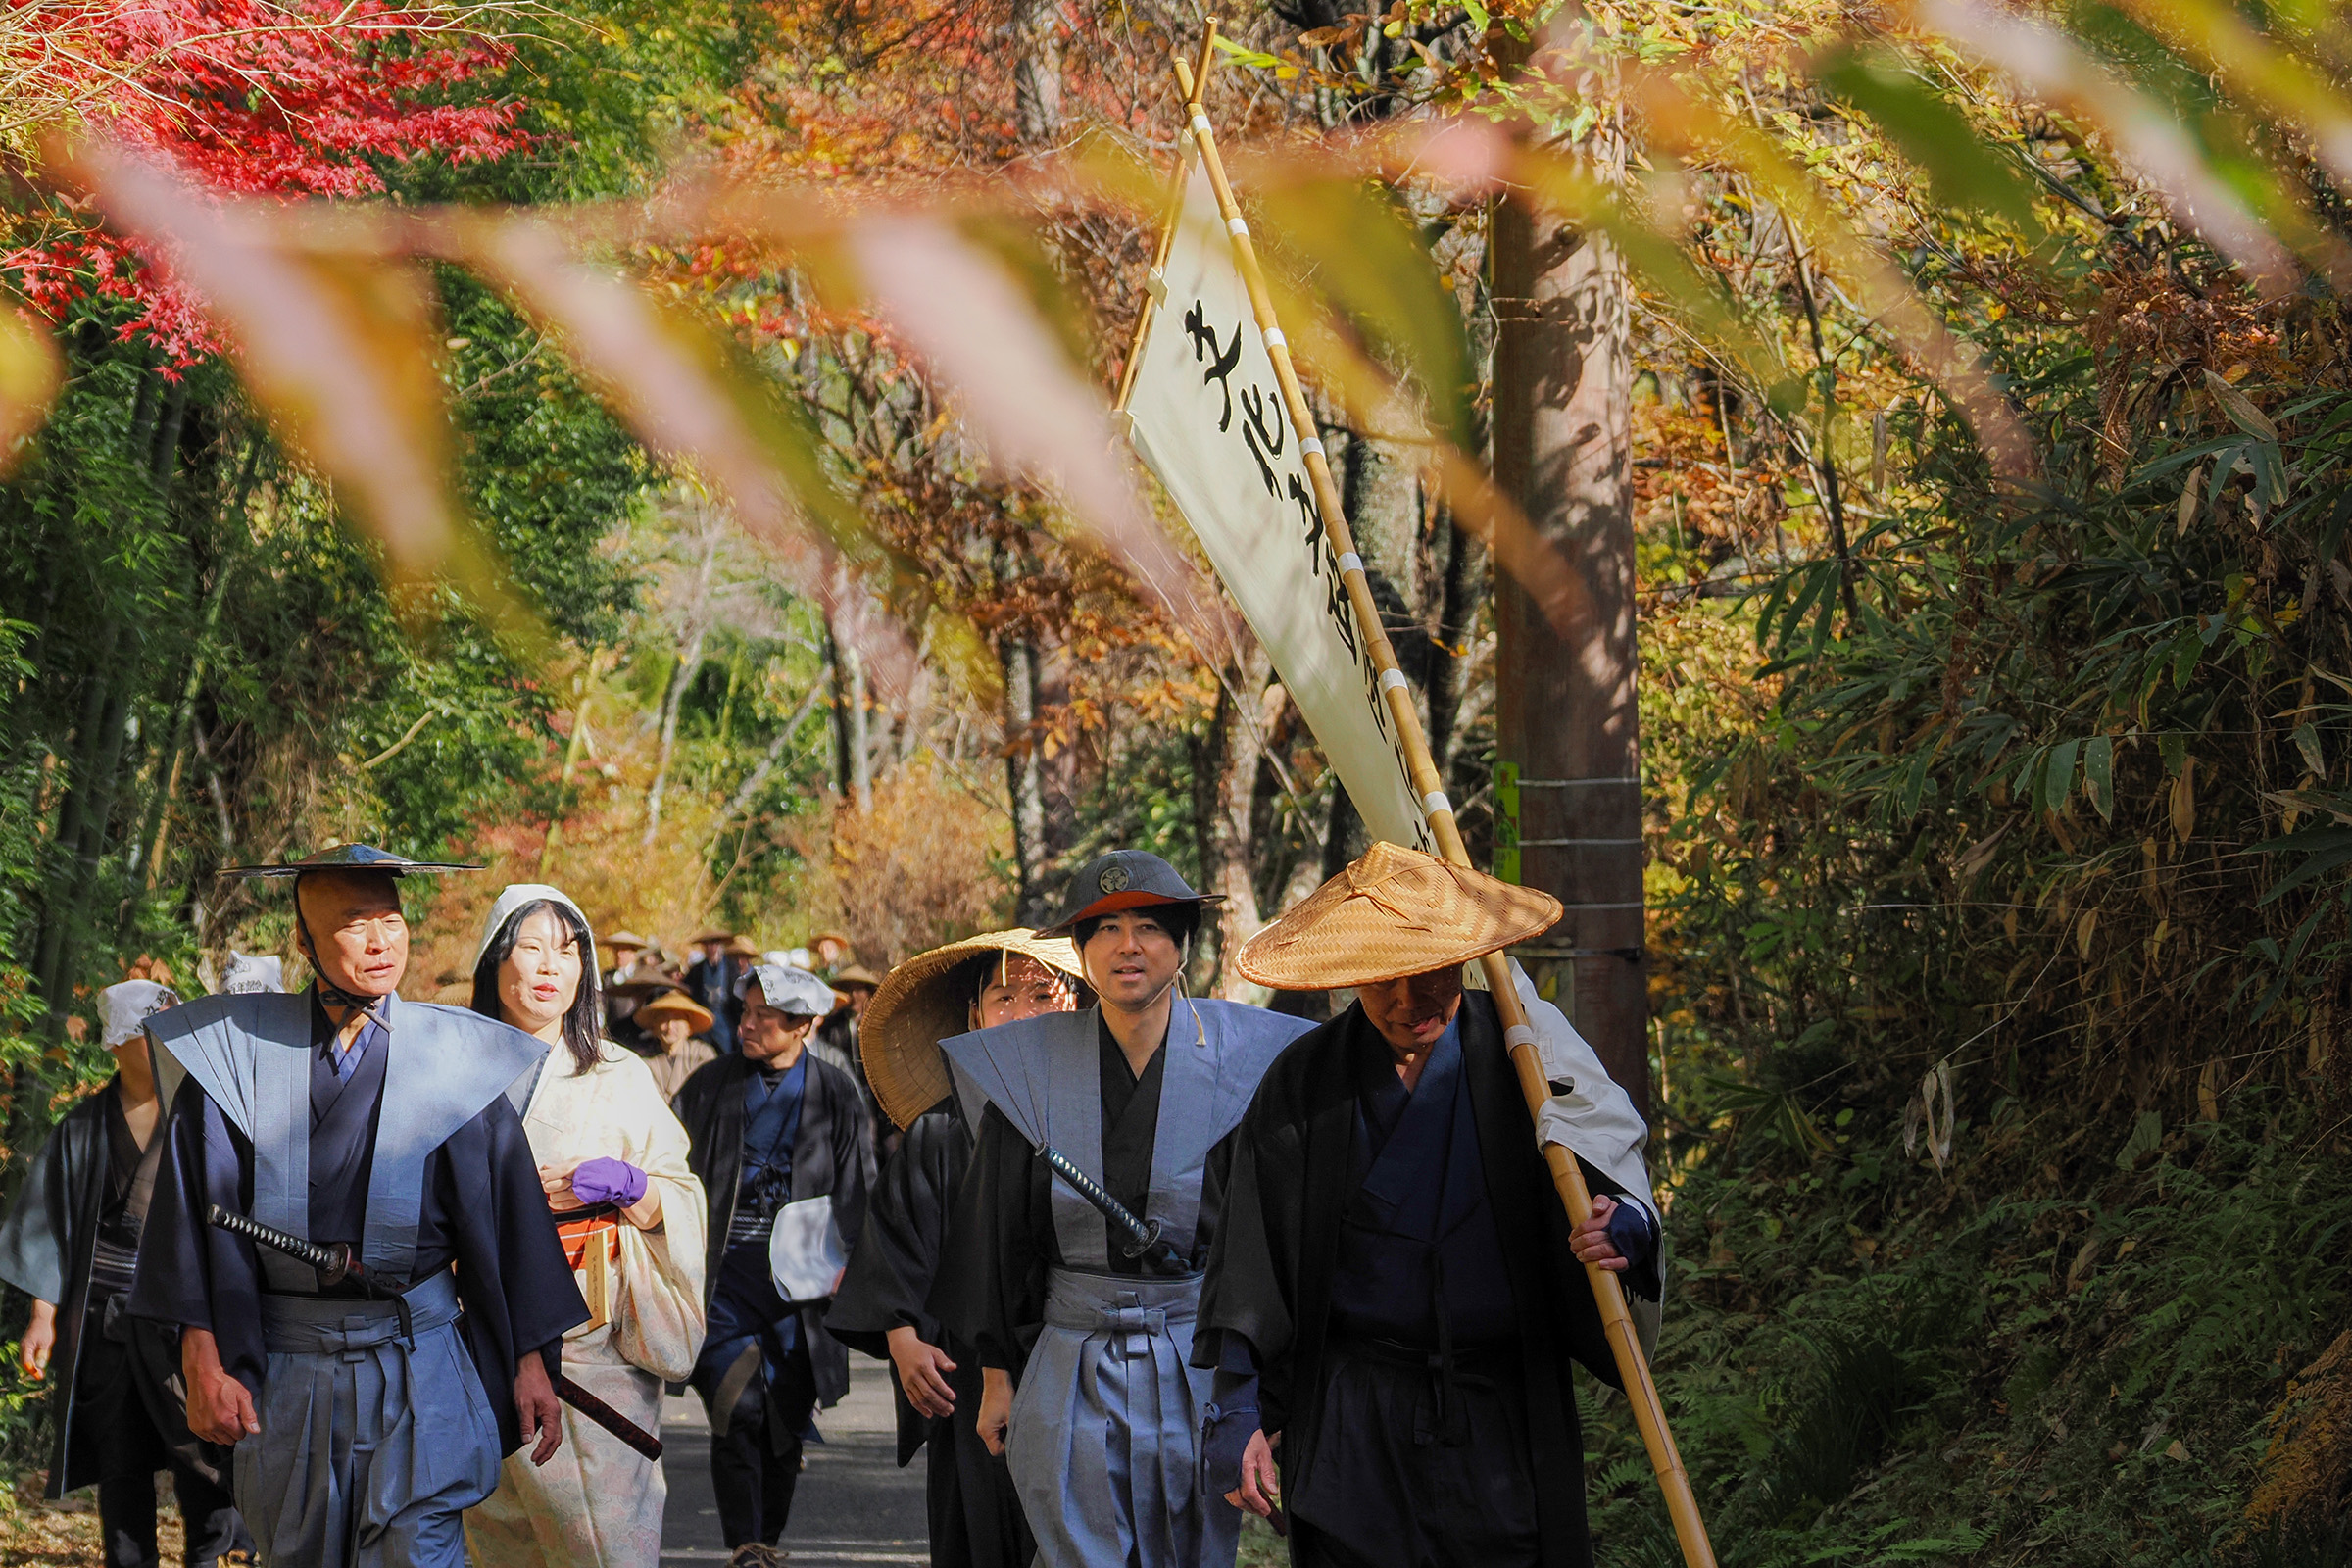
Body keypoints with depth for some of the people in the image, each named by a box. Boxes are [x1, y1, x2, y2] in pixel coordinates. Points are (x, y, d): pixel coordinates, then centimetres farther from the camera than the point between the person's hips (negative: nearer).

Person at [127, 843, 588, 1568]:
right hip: (285, 1364, 1)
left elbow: (508, 1212, 5)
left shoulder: (456, 1059, 2)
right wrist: (204, 1362, -5)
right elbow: (200, 1215, 1)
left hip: (418, 1354, -1)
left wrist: (531, 1361, 3)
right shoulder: (238, 1051, 1)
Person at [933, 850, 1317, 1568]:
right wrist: (996, 1374, 6)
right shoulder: (1030, 1066, 1)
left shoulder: (1235, 1057, -2)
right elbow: (999, 1234, 7)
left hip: (1200, 1366, 0)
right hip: (1073, 1367, 0)